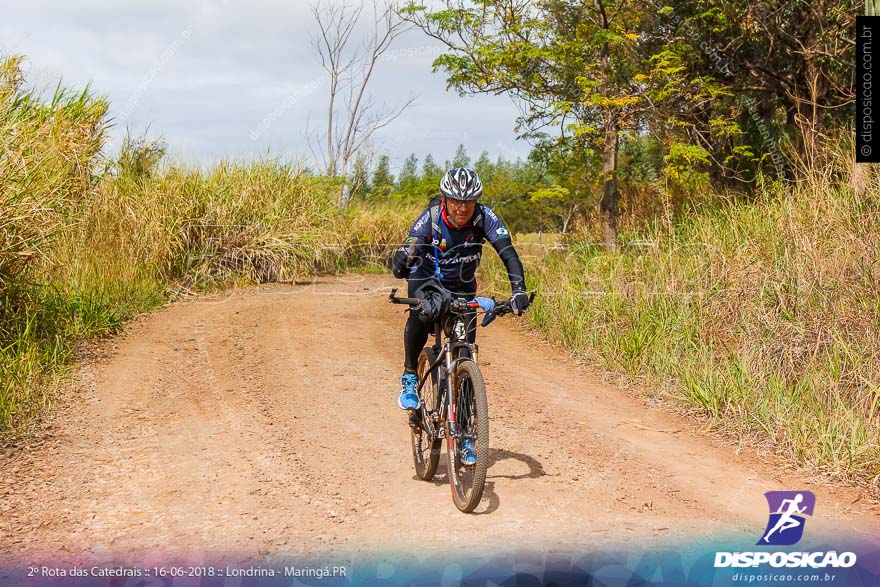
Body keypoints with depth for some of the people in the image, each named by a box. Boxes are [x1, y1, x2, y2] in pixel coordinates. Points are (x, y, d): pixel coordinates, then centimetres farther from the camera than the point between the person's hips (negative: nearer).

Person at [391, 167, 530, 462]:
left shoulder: (484, 217, -23)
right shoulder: (431, 217, -24)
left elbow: (508, 253, -31)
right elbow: (407, 250, -35)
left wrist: (518, 289, -47)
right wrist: (401, 262, -59)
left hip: (462, 289, 2)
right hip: (426, 280, -2)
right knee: (421, 316, -37)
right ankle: (410, 377, -13)